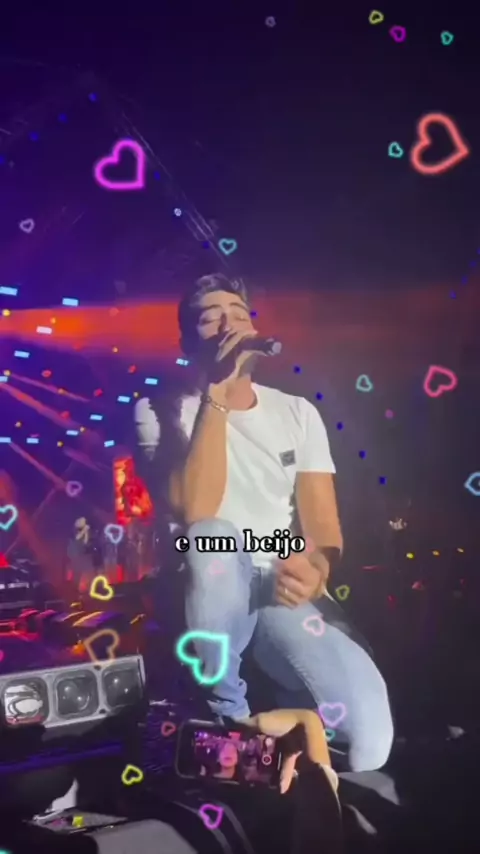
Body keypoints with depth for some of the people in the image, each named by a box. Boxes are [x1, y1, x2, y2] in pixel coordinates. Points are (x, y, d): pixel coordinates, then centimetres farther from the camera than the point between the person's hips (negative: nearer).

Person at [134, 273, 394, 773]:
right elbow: (194, 512, -21)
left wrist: (317, 569, -23)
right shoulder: (161, 410, -2)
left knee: (368, 735, -25)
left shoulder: (297, 413, 9)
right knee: (214, 537, -39)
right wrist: (216, 393, -22)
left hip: (288, 591, 2)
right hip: (211, 597, -1)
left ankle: (286, 708, 11)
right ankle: (225, 709, -12)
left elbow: (322, 526, 2)